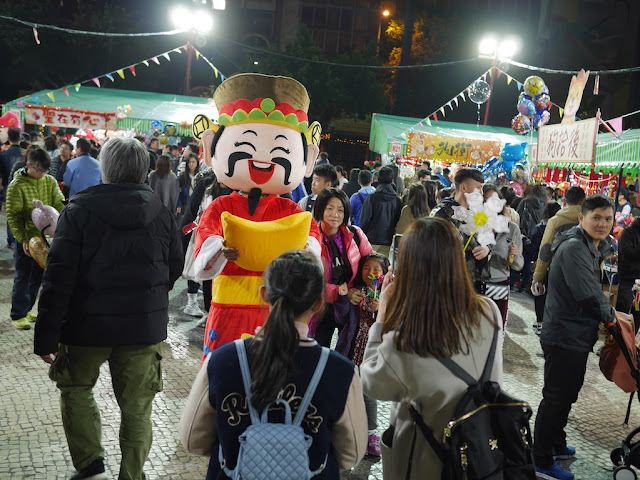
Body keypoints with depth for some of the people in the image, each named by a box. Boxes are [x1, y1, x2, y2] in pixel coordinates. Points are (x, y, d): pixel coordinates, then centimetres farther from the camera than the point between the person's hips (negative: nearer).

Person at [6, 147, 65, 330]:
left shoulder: (50, 181, 2)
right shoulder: (16, 186, -11)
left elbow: (59, 205, -3)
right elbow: (12, 215, -13)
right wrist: (22, 239, -22)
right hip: (26, 239, -5)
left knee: (37, 277, 15)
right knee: (23, 277, 3)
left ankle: (26, 309, 31)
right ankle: (17, 315, 15)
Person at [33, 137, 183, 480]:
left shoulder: (80, 210, -8)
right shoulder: (161, 213, 1)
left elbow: (58, 276, -12)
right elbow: (175, 270, 10)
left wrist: (46, 334, -9)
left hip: (88, 323, -2)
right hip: (145, 325, 2)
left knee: (75, 389, 21)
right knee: (136, 406, 10)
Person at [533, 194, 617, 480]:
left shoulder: (593, 248, 10)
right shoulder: (573, 248, -22)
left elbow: (594, 292, 20)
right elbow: (588, 298, -27)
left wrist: (606, 312, 3)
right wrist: (610, 315, -11)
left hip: (577, 336, 10)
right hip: (564, 336, -10)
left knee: (566, 395, 22)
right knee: (556, 398, 0)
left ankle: (556, 445, 40)